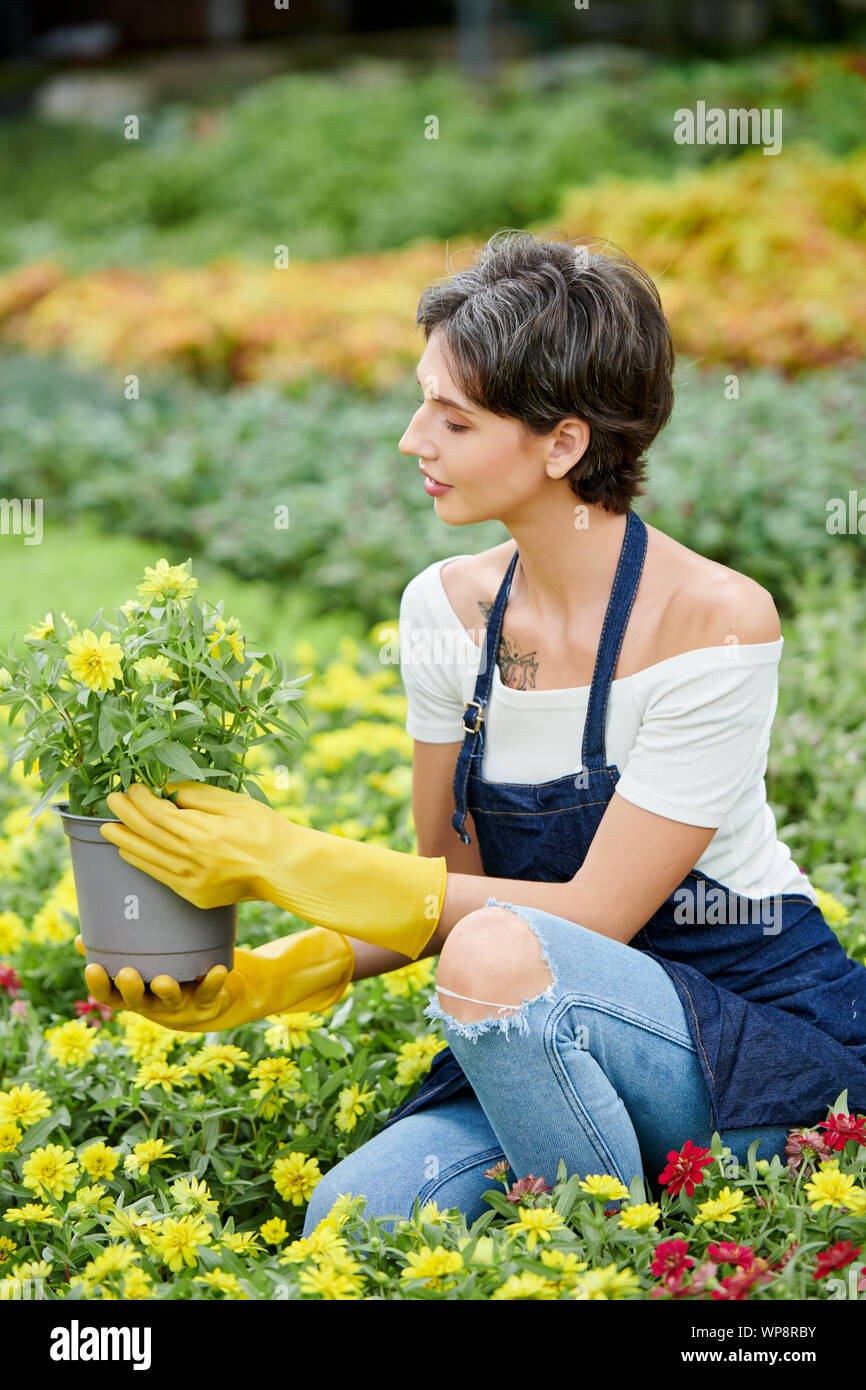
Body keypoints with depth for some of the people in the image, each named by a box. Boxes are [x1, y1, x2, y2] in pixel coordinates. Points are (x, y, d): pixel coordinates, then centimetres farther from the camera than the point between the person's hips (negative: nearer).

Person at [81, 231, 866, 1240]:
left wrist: (289, 862, -21)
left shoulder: (718, 619, -20)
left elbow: (595, 913, -19)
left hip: (770, 1037, -5)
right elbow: (446, 883, 7)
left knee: (500, 954, -34)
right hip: (560, 1036, 5)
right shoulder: (444, 609, -1)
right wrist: (262, 980, -11)